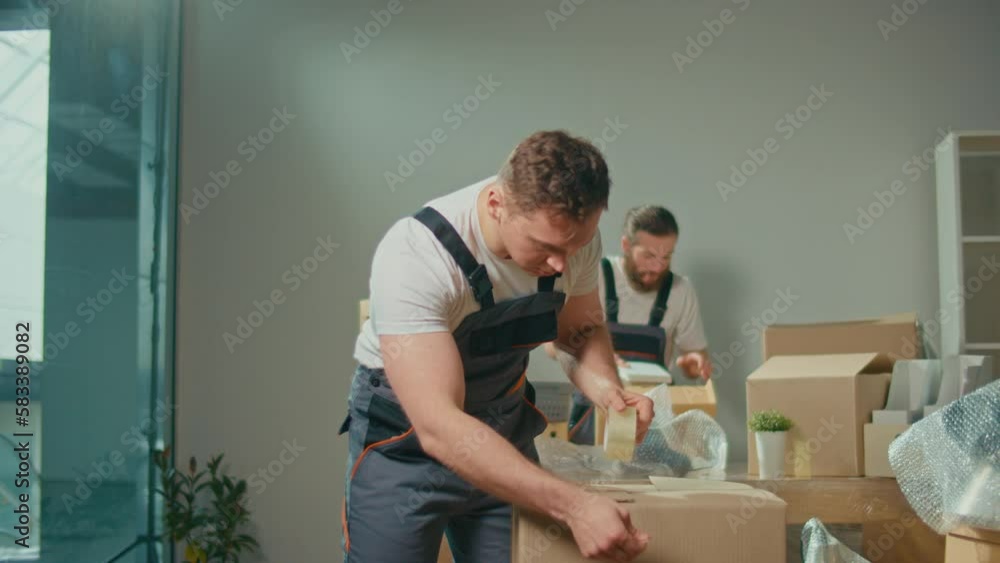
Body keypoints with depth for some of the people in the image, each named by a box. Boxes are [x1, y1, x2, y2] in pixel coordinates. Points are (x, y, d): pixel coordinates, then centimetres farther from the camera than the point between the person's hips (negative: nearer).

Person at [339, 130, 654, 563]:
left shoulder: (573, 234, -15)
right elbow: (439, 427, -37)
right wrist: (574, 505, -42)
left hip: (505, 428, 4)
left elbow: (580, 328, 4)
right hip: (405, 437, -4)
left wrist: (607, 389, -17)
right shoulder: (414, 255, -32)